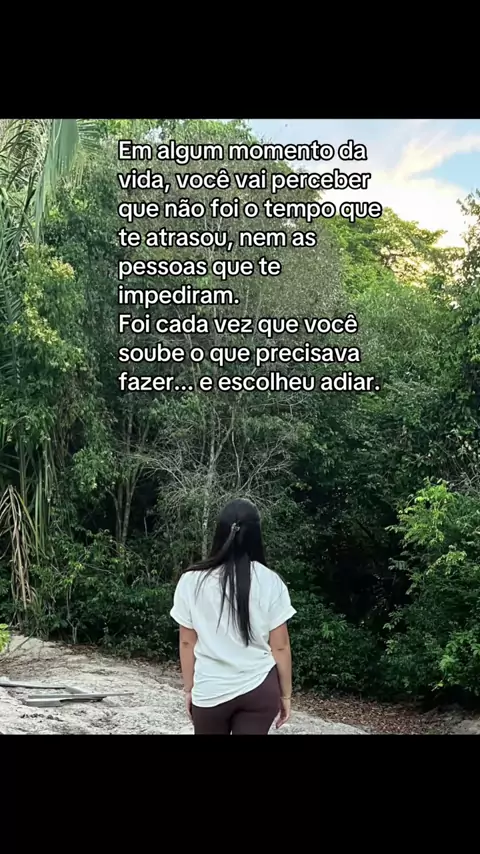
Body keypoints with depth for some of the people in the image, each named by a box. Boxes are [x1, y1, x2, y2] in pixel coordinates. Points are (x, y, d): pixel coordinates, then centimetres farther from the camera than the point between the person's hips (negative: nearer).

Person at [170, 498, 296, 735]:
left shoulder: (192, 581, -7)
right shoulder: (270, 582, -9)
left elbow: (187, 643, -1)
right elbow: (280, 646, -5)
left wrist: (189, 688, 11)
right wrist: (285, 694, 7)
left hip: (210, 691, 1)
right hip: (259, 689, 0)